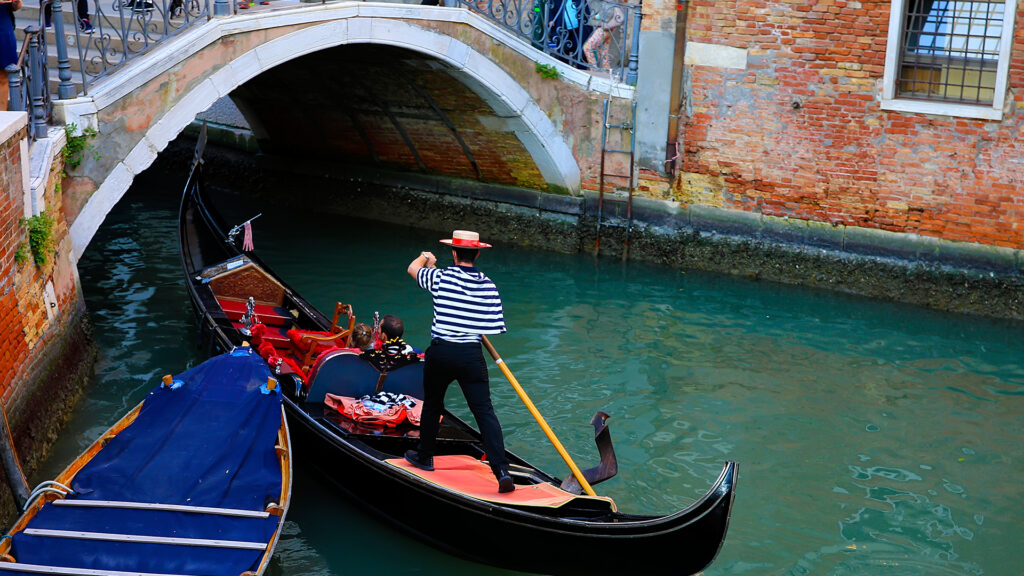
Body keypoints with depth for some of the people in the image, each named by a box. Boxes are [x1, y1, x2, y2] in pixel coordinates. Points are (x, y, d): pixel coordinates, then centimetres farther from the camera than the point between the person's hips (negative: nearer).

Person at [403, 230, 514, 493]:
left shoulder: (440, 277, -5)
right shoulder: (488, 286, -1)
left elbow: (413, 268, 16)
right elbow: (494, 327, 1)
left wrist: (425, 258, 38)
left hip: (440, 352, 0)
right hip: (471, 354, 0)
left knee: (432, 404, 21)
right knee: (484, 411, -1)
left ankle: (424, 456, 37)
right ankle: (501, 470, -10)